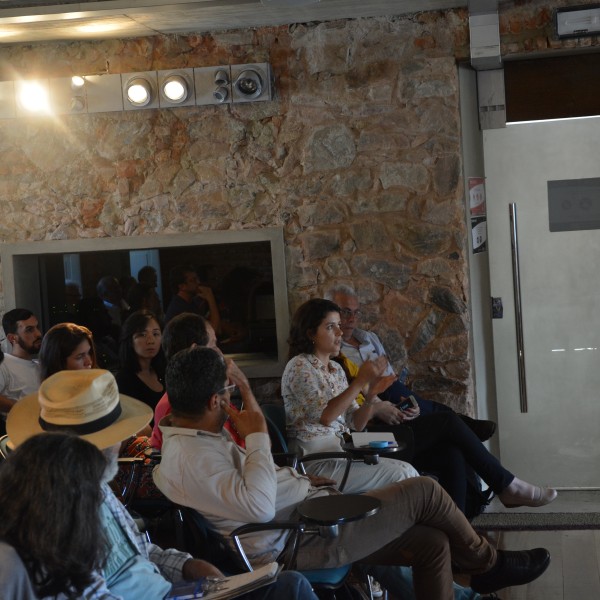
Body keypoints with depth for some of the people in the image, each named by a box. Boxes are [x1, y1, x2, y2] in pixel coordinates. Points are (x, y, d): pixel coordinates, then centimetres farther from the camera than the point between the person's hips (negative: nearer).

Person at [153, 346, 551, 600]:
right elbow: (259, 506, -32)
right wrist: (257, 434, -24)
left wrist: (297, 480, 12)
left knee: (432, 543, 6)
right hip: (308, 538, -11)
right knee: (425, 492, -6)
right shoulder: (194, 456, -22)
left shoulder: (187, 438, 12)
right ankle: (489, 565, 19)